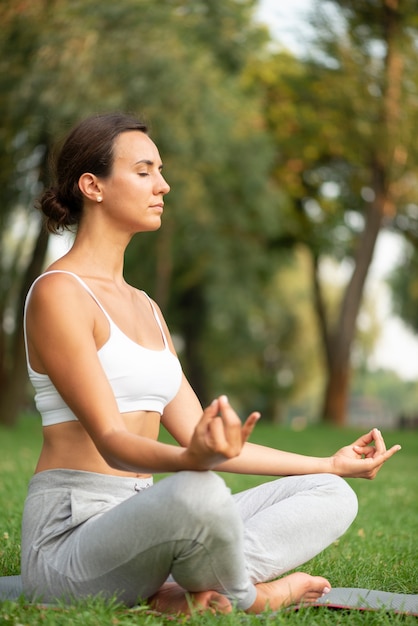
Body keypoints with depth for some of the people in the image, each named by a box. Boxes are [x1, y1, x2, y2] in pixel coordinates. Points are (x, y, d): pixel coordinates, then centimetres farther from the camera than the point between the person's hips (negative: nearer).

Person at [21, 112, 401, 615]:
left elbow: (200, 434, 16)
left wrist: (332, 464, 17)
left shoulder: (144, 308, 19)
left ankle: (187, 593, -17)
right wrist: (194, 460, -40)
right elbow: (110, 440, -19)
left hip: (137, 524, 8)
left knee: (332, 496, 1)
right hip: (70, 534, -8)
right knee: (199, 494, -39)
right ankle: (245, 596, -7)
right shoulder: (58, 293, -9)